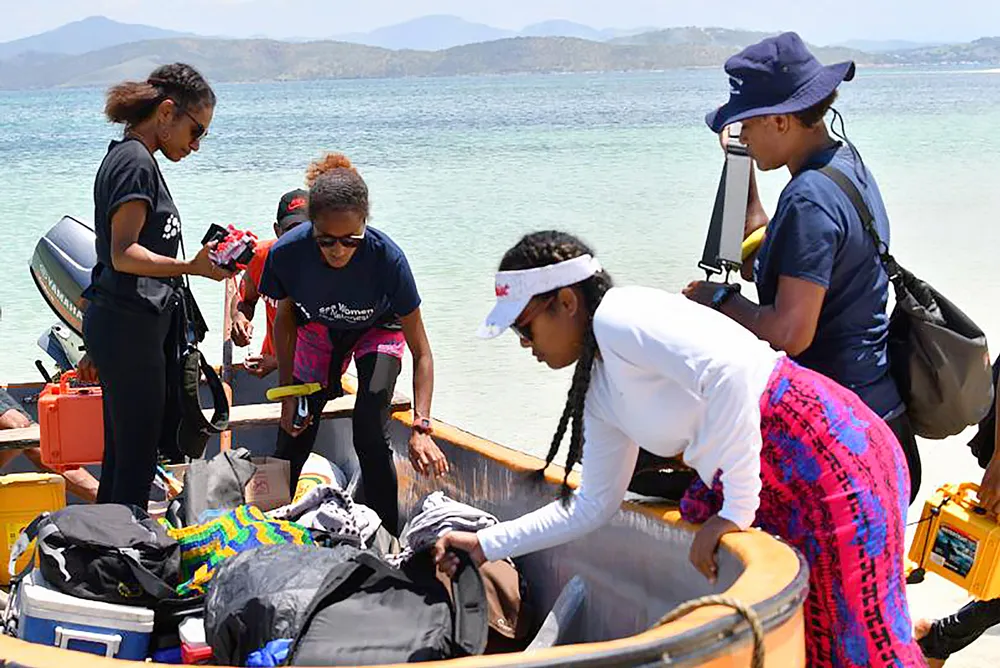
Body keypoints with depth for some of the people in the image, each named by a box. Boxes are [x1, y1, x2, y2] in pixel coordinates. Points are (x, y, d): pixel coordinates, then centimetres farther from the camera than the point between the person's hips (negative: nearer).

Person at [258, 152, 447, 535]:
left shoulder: (387, 257, -38)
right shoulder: (287, 253, -33)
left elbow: (421, 353, -32)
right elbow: (285, 318, -9)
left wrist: (421, 428, -41)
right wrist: (287, 392, -9)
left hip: (377, 331, -2)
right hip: (319, 330, 2)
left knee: (370, 434, -17)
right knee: (295, 435, 1)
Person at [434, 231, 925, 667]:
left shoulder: (618, 316, -15)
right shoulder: (598, 392, 13)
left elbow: (731, 370, -29)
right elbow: (592, 506, 20)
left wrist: (736, 509, -22)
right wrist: (487, 544, 18)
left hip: (828, 454, -9)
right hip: (773, 484, 9)